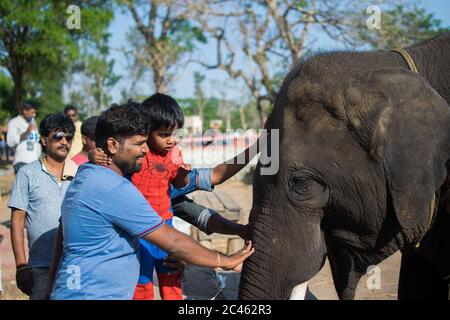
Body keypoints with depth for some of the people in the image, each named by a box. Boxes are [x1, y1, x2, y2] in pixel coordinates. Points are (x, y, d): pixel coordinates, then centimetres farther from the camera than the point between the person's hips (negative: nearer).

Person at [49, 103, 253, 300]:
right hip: (93, 295, -10)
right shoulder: (116, 189, -21)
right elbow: (173, 242, -18)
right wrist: (225, 262, -8)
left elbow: (61, 239, 17)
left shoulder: (84, 178, 9)